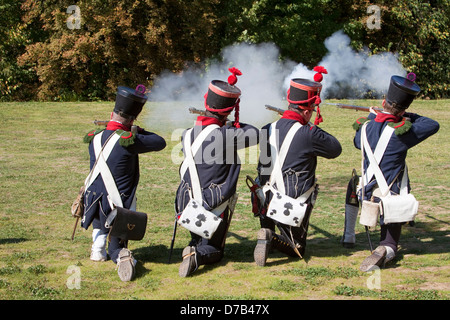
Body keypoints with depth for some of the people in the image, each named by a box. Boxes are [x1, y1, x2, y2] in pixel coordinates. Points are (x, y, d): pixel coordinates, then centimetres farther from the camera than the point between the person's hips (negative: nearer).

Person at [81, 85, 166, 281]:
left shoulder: (94, 138, -4)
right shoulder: (127, 140, -21)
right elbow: (160, 143, -8)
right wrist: (138, 132, 6)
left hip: (94, 203, 4)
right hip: (119, 206, -4)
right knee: (117, 247, 16)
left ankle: (98, 246, 25)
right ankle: (121, 256, -18)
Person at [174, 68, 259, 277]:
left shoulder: (187, 135, -6)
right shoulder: (225, 135, -24)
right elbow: (255, 135, -12)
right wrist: (236, 124, 9)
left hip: (188, 204, 6)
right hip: (214, 207, -6)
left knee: (198, 240, 35)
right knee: (214, 252, 10)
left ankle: (195, 246, 8)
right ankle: (198, 256, -17)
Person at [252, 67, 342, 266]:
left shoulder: (268, 130, -1)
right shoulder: (308, 134, -19)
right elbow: (335, 149, -3)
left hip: (267, 203, 6)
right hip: (293, 208, -6)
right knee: (297, 249, 13)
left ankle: (267, 232, 7)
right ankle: (271, 240, -13)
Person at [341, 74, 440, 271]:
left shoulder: (366, 127, -2)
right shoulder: (400, 132, -18)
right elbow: (433, 125, -6)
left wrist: (374, 117, 26)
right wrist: (407, 117, 6)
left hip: (368, 195, 4)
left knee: (354, 185, 39)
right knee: (390, 245, 14)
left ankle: (348, 236, 40)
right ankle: (385, 250, -23)